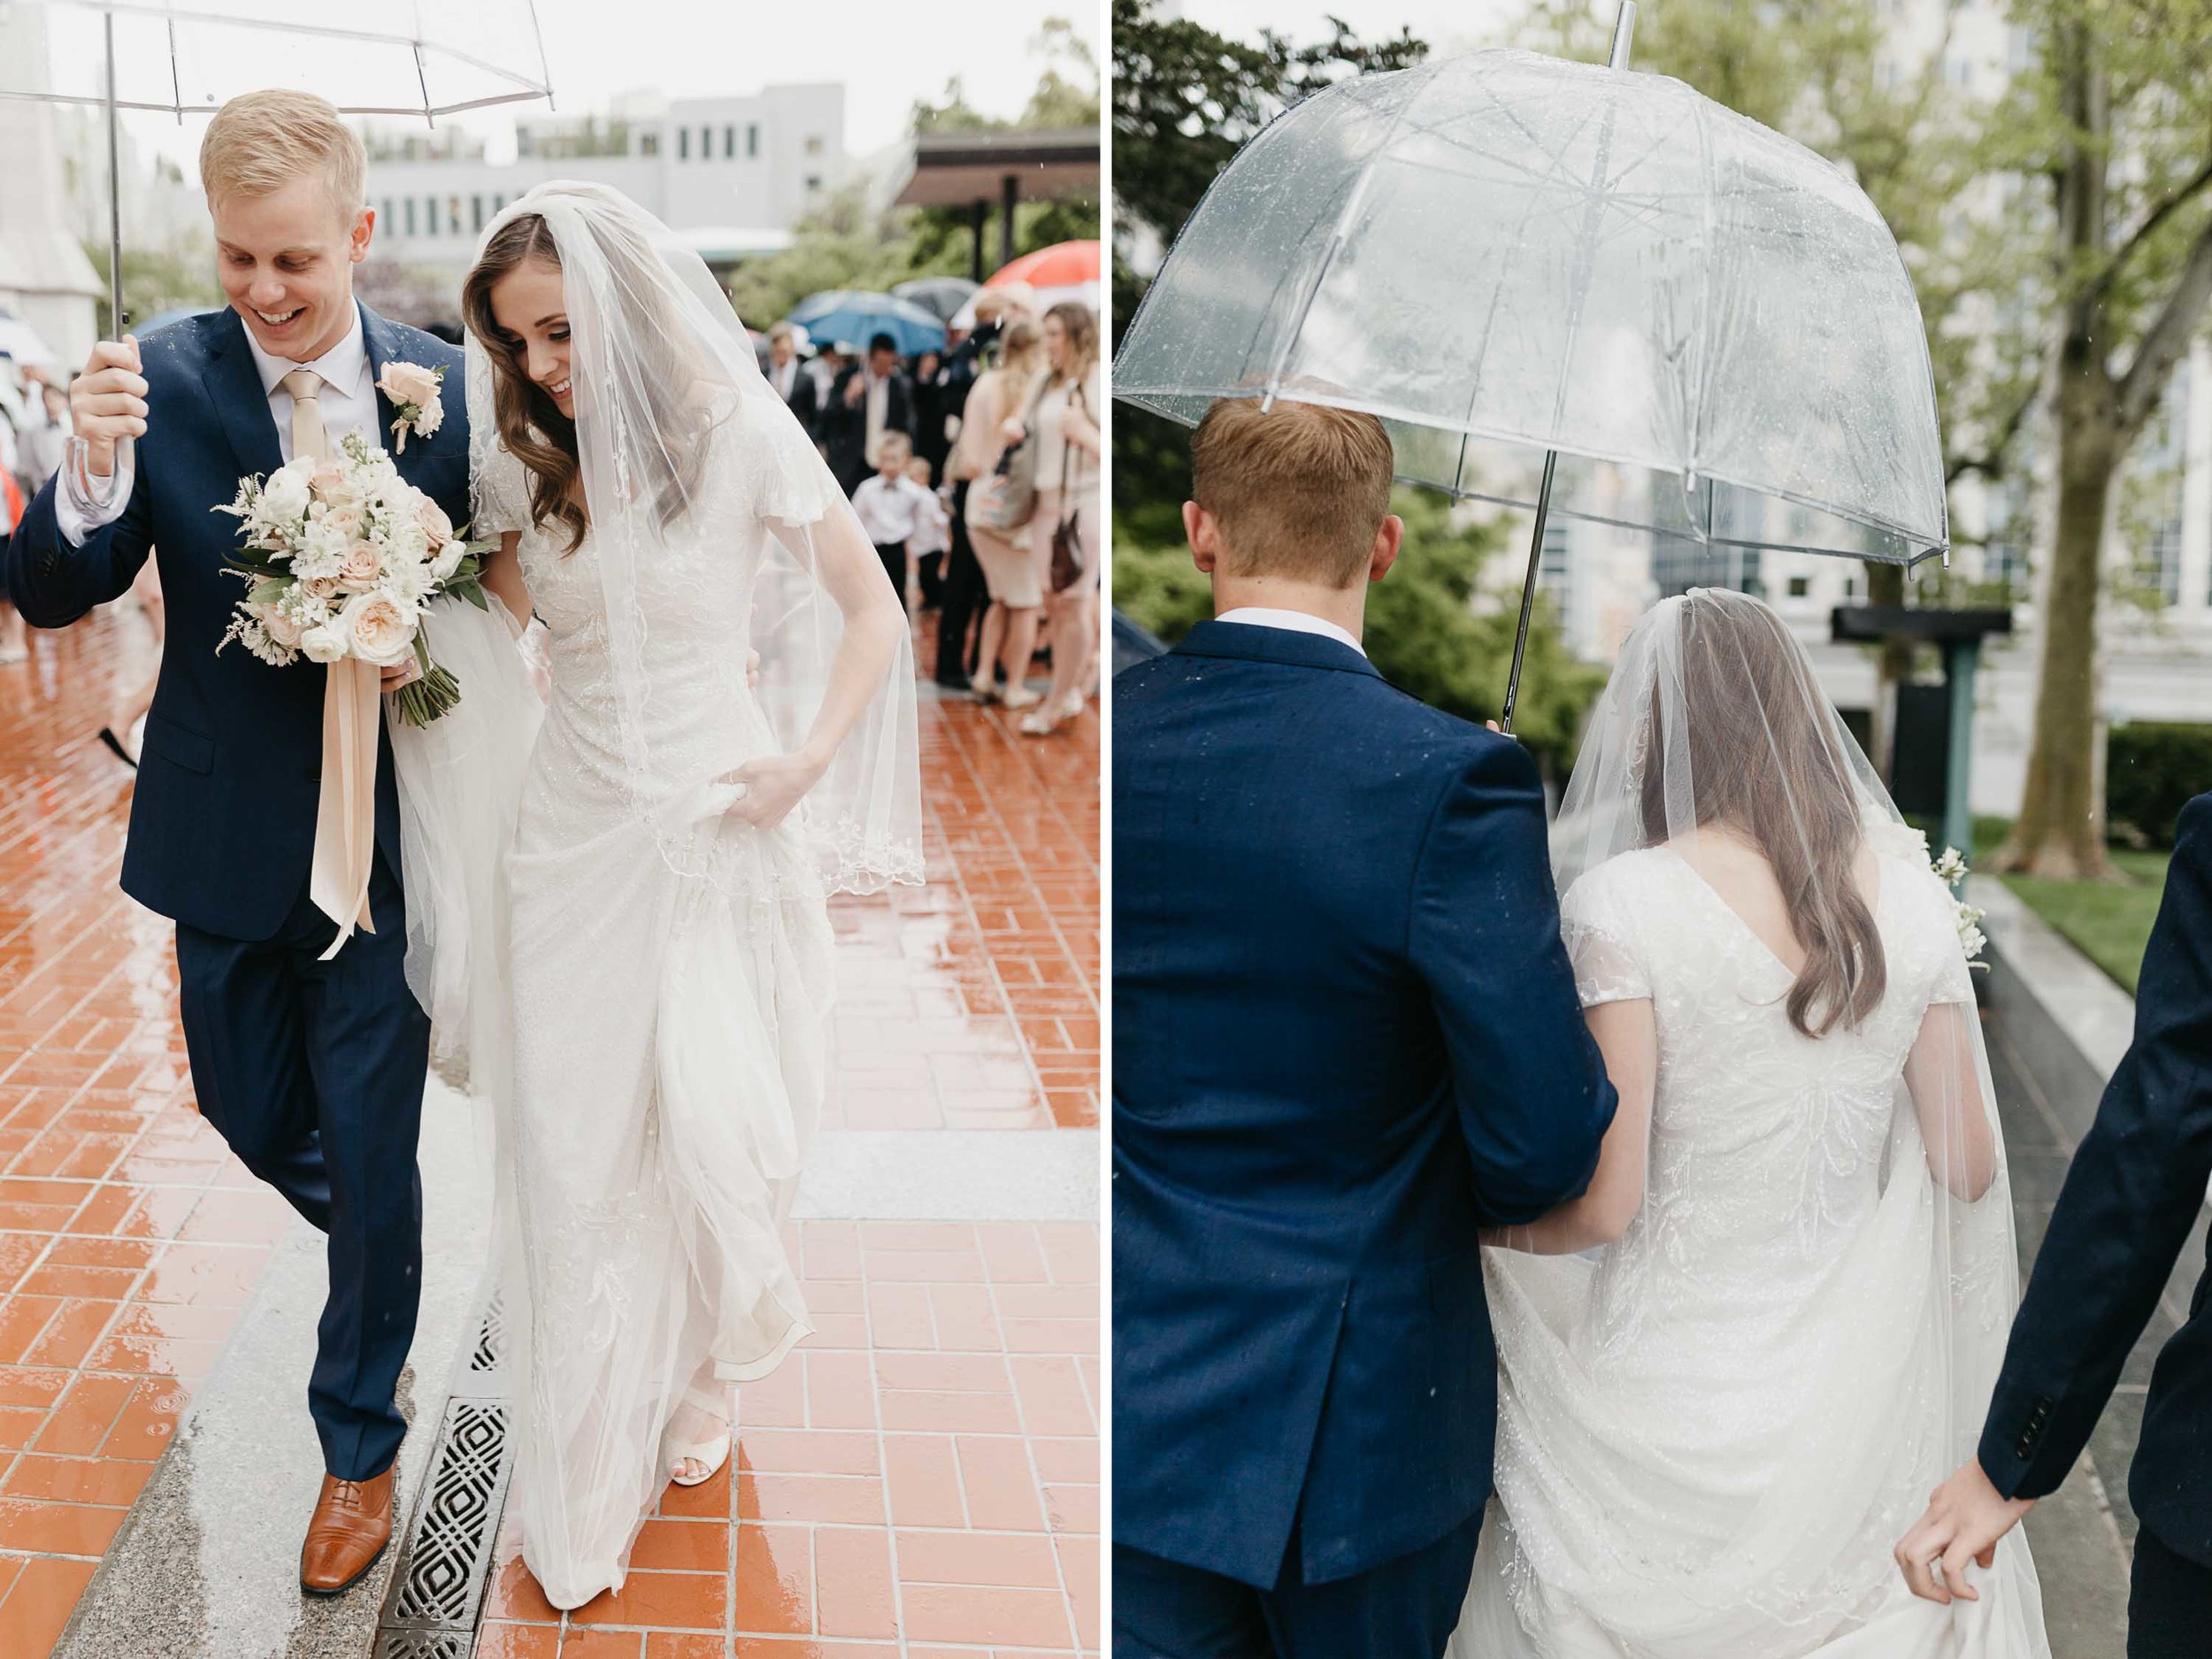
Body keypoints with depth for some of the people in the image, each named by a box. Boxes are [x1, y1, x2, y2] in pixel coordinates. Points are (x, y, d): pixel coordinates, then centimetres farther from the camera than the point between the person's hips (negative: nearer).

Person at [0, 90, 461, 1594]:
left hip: (387, 838, -1)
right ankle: (377, 1249, 53)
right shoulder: (165, 377, -9)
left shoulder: (444, 386, -7)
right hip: (231, 836, 1)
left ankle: (361, 1445, 27)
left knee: (371, 1153, 7)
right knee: (246, 1108, 19)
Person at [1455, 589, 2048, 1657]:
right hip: (1853, 1400, 5)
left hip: (1669, 1400, -4)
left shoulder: (1625, 901, -17)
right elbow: (1967, 1166, 4)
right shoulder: (1911, 898, -3)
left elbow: (1601, 1203, -18)